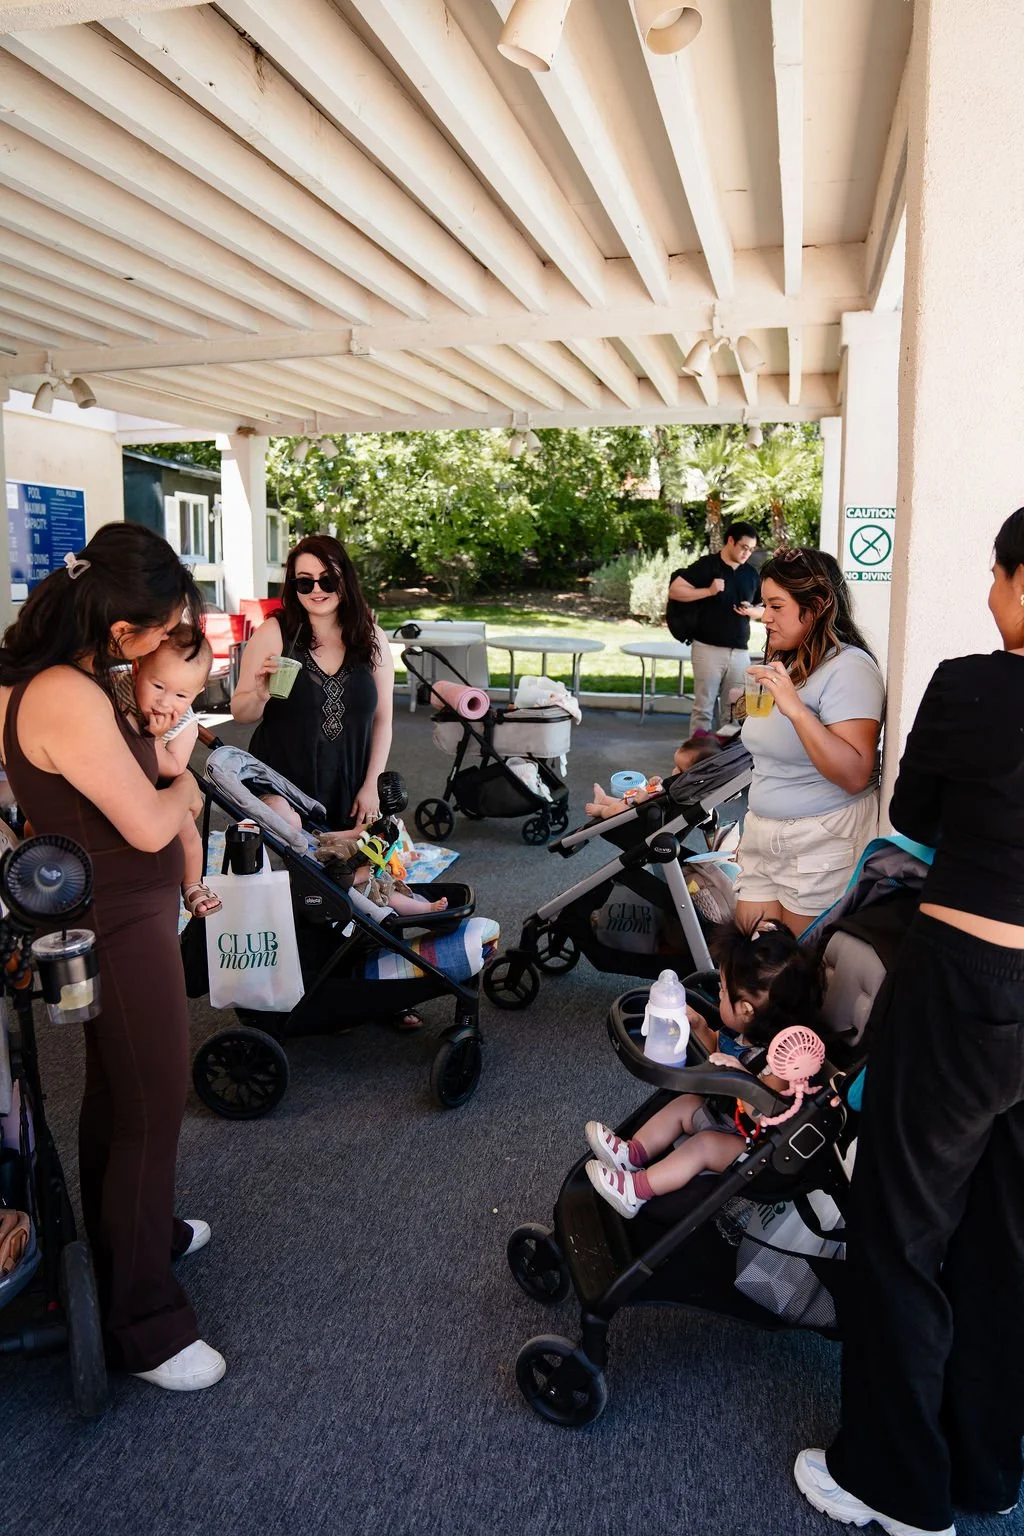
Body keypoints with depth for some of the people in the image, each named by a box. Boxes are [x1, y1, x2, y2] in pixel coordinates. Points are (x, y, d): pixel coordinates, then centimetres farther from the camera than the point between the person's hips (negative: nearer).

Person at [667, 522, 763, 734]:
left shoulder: (751, 573, 13)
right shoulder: (706, 565, -3)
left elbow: (762, 608, 21)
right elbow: (674, 590, -9)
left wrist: (751, 611, -3)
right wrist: (709, 591, -18)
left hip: (740, 650, 5)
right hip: (708, 648, -5)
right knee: (703, 707, -2)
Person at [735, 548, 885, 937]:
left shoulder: (848, 667, -15)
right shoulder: (783, 664, 13)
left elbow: (855, 776, -25)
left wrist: (795, 709, -30)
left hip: (821, 846, -8)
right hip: (762, 837, 8)